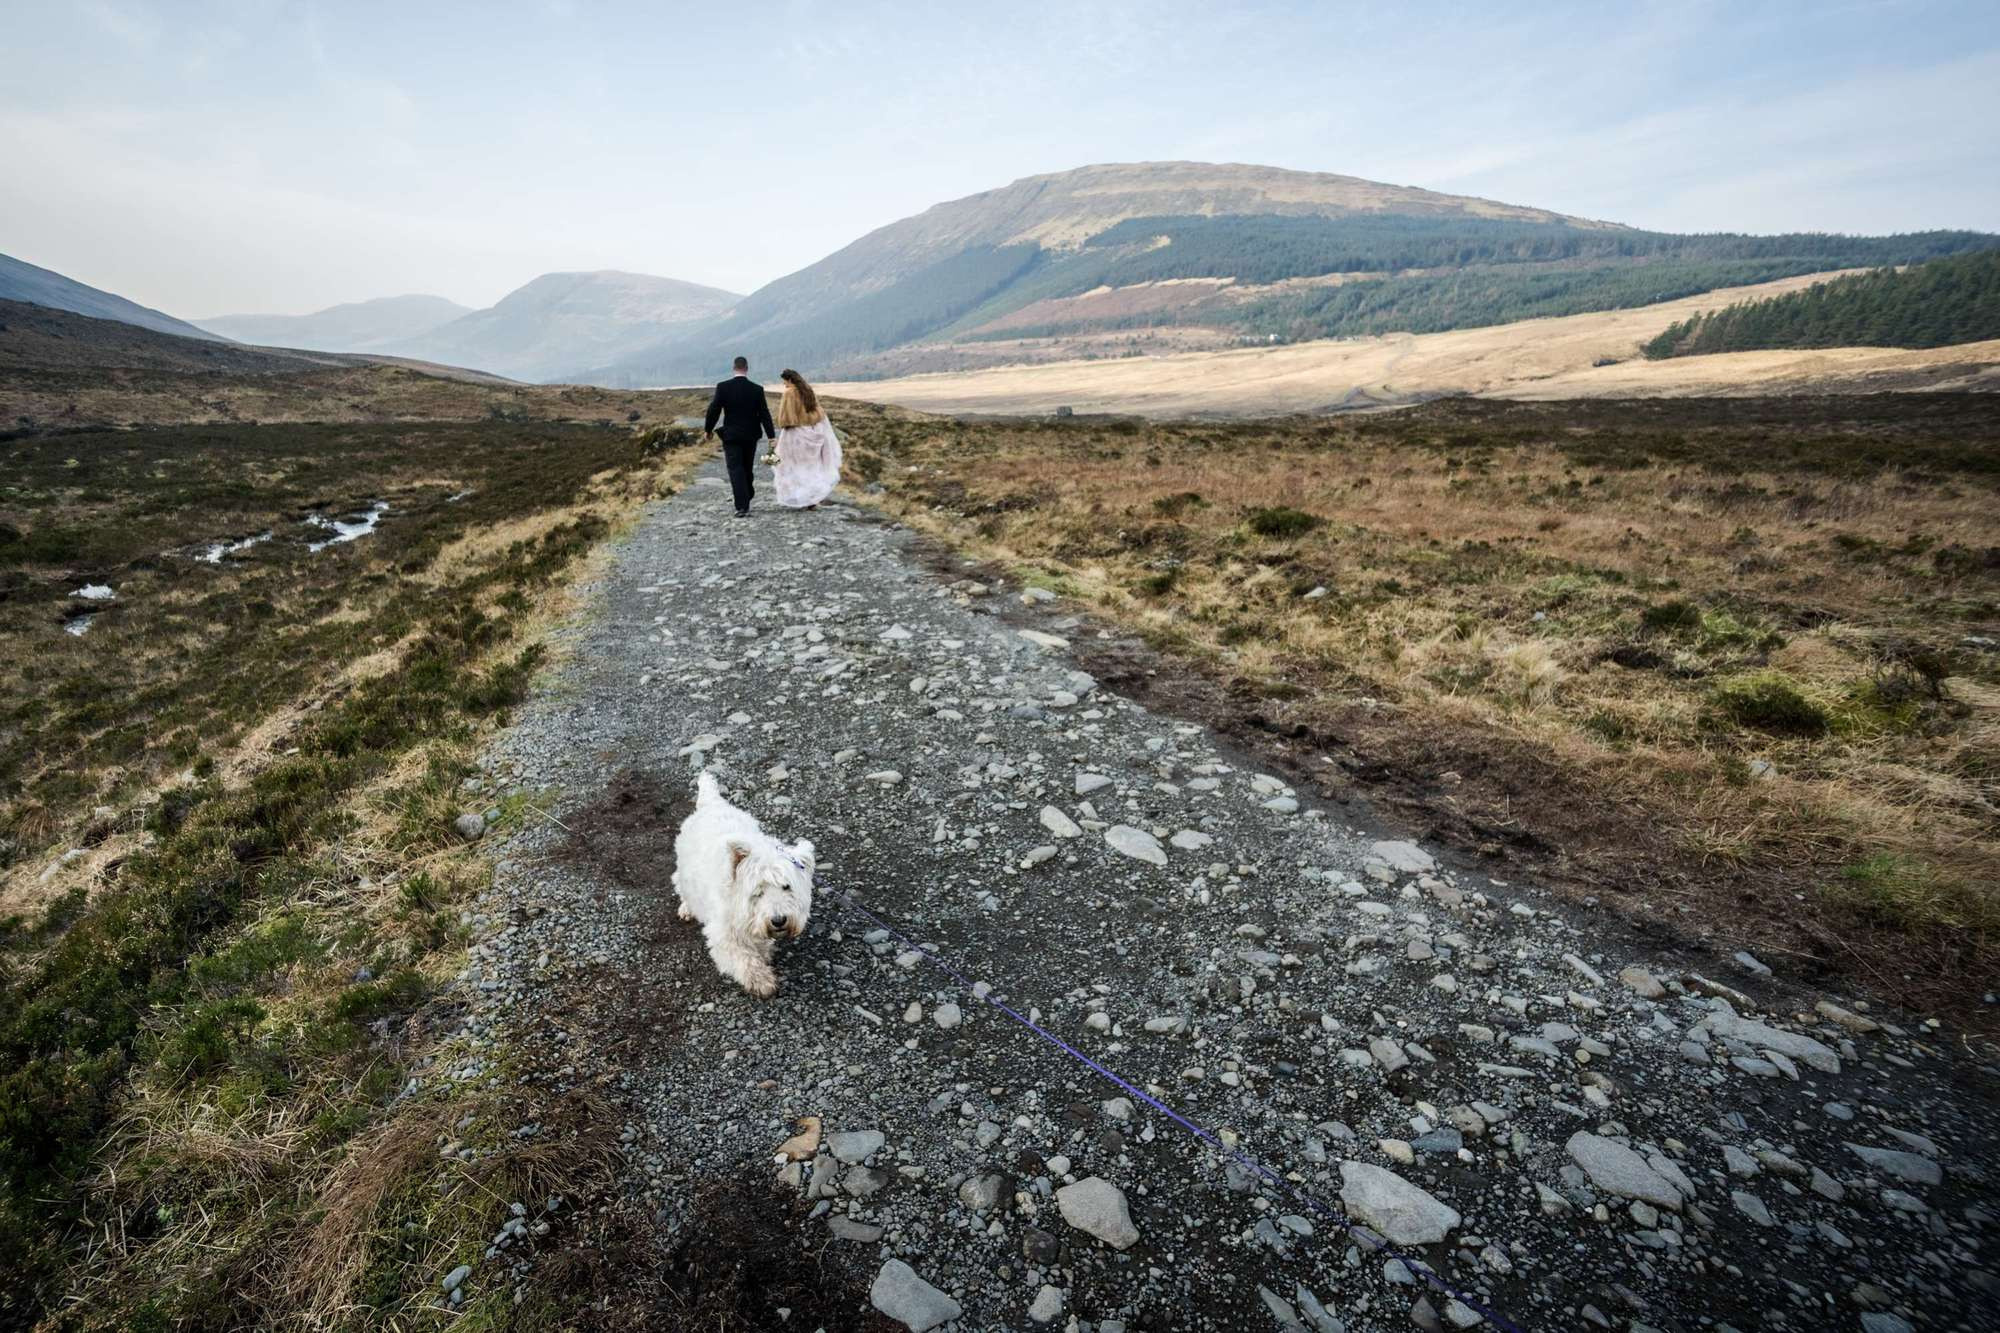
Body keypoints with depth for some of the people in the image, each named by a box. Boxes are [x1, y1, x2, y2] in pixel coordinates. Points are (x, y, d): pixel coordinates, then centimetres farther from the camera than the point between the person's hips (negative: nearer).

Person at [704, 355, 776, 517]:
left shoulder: (723, 387, -8)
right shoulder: (757, 389, -5)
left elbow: (713, 410, -6)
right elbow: (764, 414, -5)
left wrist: (708, 429, 8)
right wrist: (771, 436, -2)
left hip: (731, 436, -2)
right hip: (751, 435, 2)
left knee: (736, 471, -3)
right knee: (747, 469, 16)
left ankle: (742, 507, -12)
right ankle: (747, 497, 30)